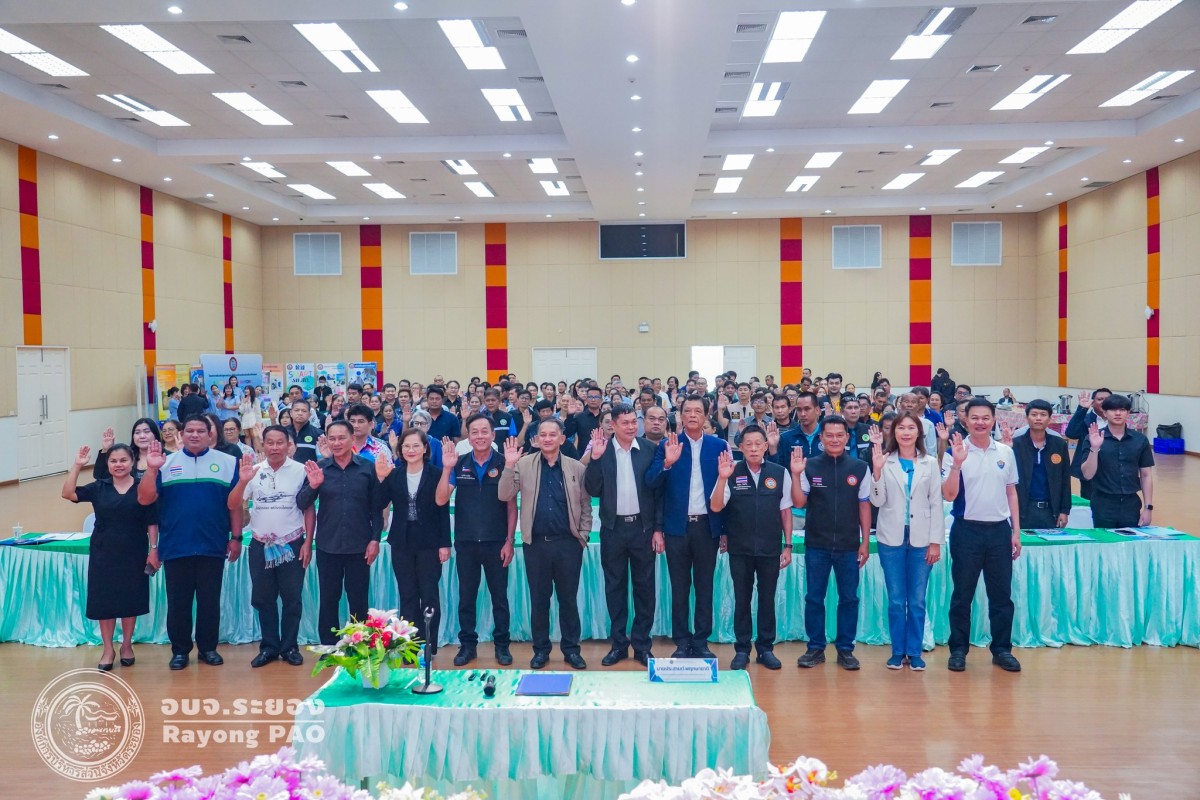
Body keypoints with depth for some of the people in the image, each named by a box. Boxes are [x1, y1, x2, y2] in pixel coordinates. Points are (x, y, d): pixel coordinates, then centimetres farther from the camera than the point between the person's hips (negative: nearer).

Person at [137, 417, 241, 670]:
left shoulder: (227, 463, 3)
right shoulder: (166, 463, 5)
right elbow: (145, 499, -2)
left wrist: (236, 537, 1)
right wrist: (151, 469, -16)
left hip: (213, 547, 0)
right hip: (175, 547, 1)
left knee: (210, 601, 9)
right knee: (178, 602, 9)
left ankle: (208, 647, 23)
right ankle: (179, 650, 23)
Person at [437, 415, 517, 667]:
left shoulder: (503, 464, -4)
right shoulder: (459, 465, 2)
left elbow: (512, 506, -2)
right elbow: (441, 500, -3)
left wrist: (509, 541, -6)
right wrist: (446, 468, -15)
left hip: (496, 543, -2)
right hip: (466, 543, 2)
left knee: (499, 596, 7)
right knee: (466, 597, 11)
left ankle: (502, 644, 19)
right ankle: (467, 644, 23)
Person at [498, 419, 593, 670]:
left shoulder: (576, 468, 3)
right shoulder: (524, 465, 2)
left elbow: (585, 506, 7)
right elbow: (504, 496, -6)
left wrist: (583, 536, -1)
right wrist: (509, 466, -16)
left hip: (568, 543, 0)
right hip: (536, 543, 0)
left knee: (569, 599, 9)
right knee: (539, 599, 10)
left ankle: (571, 649, 21)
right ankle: (541, 649, 22)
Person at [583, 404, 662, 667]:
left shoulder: (650, 449, -2)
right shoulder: (601, 449, -2)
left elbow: (658, 490, 1)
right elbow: (593, 490, -6)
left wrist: (658, 528, -2)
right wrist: (595, 458, -18)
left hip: (643, 527, 0)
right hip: (613, 528, 1)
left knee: (644, 586, 7)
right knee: (615, 586, 9)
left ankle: (642, 644, 18)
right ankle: (618, 643, 20)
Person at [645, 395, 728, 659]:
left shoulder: (719, 446, 3)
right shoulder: (667, 445, 0)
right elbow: (651, 483, -8)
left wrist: (726, 529, 0)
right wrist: (667, 463, -27)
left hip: (707, 526, 1)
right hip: (677, 526, 0)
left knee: (705, 587, 9)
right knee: (679, 588, 8)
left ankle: (701, 641, 20)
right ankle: (682, 642, 18)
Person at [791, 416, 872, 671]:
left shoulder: (859, 467, -1)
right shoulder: (810, 466, -2)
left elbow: (864, 505, 4)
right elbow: (799, 503, -4)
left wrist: (865, 542, 2)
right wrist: (796, 474, -17)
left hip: (849, 545, 0)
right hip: (816, 545, 0)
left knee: (849, 599, 8)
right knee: (814, 598, 8)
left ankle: (845, 649, 21)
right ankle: (815, 648, 20)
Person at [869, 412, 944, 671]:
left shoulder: (930, 463, 3)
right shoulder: (885, 461, 0)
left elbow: (936, 503, 3)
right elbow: (877, 501, -4)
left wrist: (936, 541, -1)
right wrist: (877, 470, -16)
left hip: (921, 539, 0)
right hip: (892, 538, 0)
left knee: (917, 601, 5)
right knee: (896, 600, 5)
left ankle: (915, 652, 16)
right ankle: (897, 651, 16)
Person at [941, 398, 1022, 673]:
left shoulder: (1006, 452, 6)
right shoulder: (955, 453, -5)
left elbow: (1011, 492, 12)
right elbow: (949, 495, -12)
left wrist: (1016, 531, 9)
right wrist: (957, 464, -25)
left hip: (999, 530, 3)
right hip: (967, 529, -3)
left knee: (1001, 594, 9)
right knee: (962, 594, 5)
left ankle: (1002, 649, 22)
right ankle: (958, 649, 15)